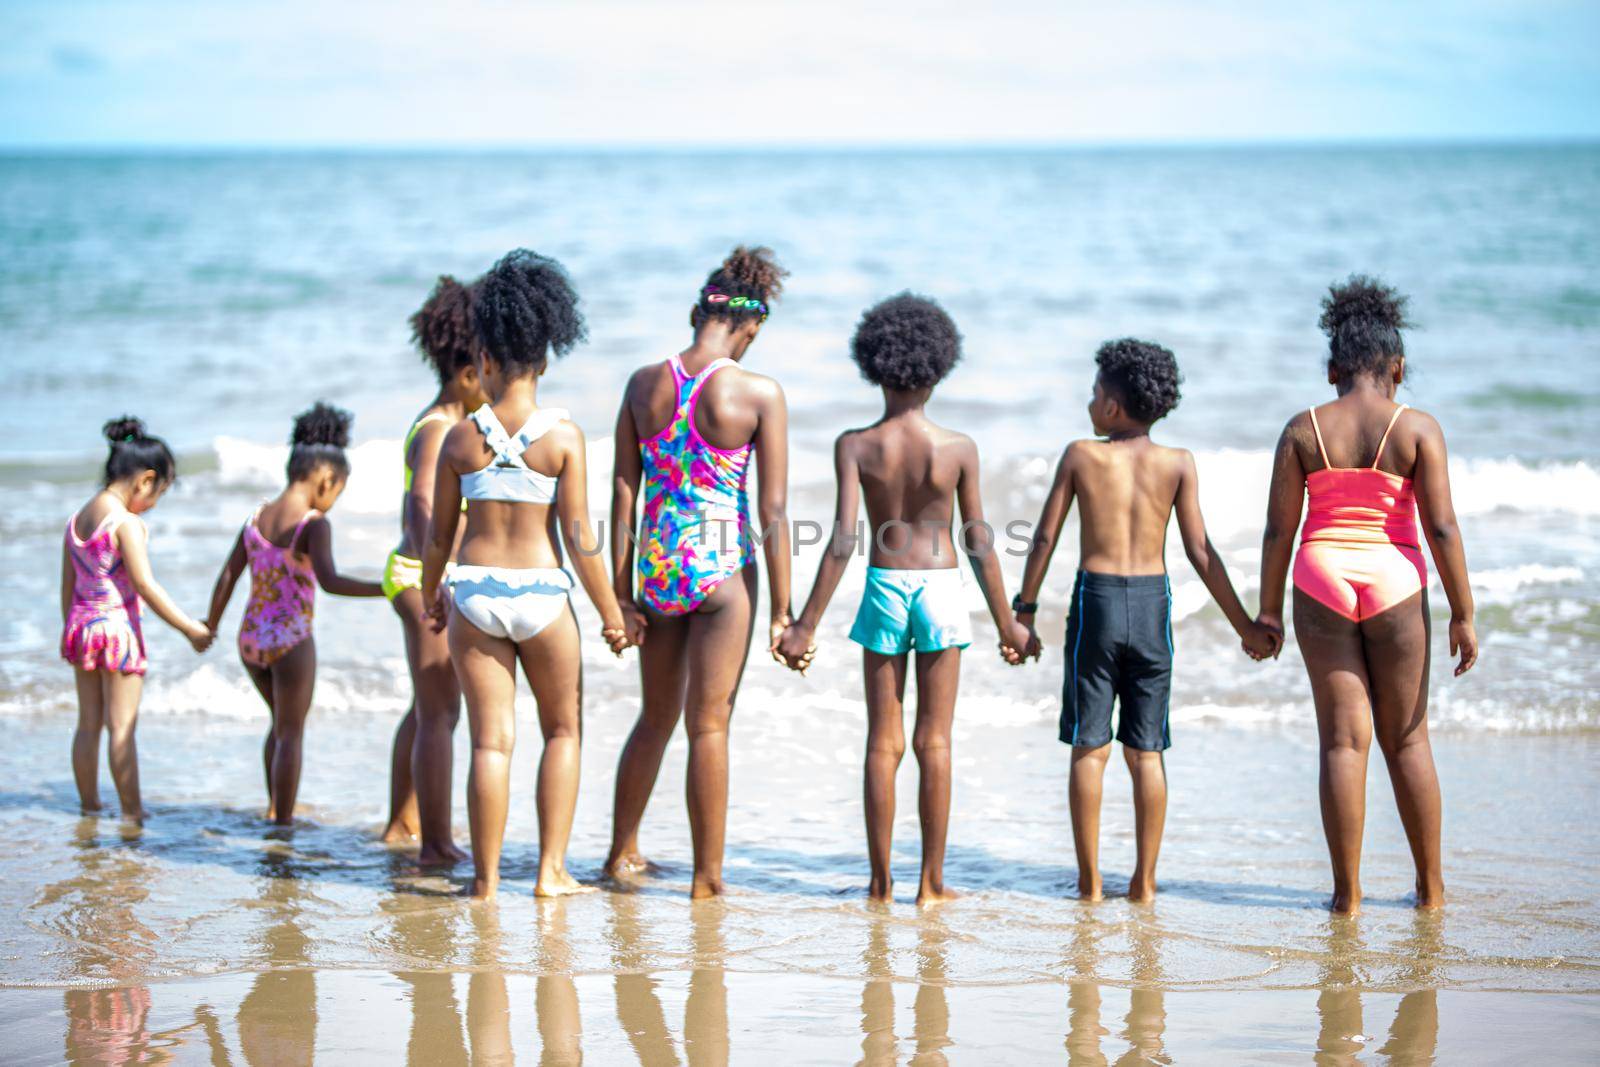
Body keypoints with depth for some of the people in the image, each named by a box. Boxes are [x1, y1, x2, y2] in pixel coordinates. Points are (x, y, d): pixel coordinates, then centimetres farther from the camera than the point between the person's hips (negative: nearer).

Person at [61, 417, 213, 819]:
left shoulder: (77, 520, 7)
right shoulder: (127, 523, -17)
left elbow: (67, 585, 13)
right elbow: (145, 586, -20)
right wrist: (191, 629, -14)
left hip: (81, 624, 7)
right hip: (119, 626, -7)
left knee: (88, 723, 15)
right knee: (122, 726, 0)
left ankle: (88, 802, 23)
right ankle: (131, 810, 7)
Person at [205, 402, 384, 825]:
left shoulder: (257, 518, 6)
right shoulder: (314, 525, -15)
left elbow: (226, 580, 9)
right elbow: (329, 581, -30)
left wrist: (209, 630, 19)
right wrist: (384, 589, -35)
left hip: (250, 637, 7)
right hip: (290, 640, -7)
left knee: (282, 721, 26)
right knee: (291, 732, 6)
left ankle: (274, 810, 30)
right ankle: (283, 822, 8)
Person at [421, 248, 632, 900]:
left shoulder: (461, 438, -1)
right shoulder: (563, 436, -7)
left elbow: (439, 534, 5)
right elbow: (579, 536, -7)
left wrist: (430, 596, 22)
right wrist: (609, 611, 3)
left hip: (474, 591, 1)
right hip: (542, 591, -1)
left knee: (492, 740, 6)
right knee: (563, 731, 17)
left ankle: (486, 878, 8)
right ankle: (552, 869, 13)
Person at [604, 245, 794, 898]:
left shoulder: (644, 384, 2)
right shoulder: (759, 394, -9)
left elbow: (623, 492, 2)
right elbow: (774, 512, -9)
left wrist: (620, 591, 7)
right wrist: (781, 611, -4)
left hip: (657, 567, 4)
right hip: (722, 569, -4)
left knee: (657, 716, 20)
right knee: (709, 723, 3)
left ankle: (623, 851, 30)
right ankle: (707, 875, 8)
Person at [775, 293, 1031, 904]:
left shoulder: (856, 446, -8)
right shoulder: (958, 449, -7)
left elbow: (843, 540, -13)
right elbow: (979, 544, -4)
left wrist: (806, 625, -9)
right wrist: (1006, 622, 7)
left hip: (883, 587, 0)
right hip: (941, 587, 0)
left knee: (882, 742, 9)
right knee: (934, 743, 6)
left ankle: (880, 880, 11)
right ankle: (931, 881, 8)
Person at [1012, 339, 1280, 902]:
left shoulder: (1081, 455, -2)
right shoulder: (1178, 463, -1)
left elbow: (1045, 539, 0)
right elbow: (1200, 551, -4)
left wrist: (1023, 613, 10)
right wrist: (1245, 626, 2)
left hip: (1095, 602, -1)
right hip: (1152, 605, 1)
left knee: (1089, 748, 5)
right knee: (1146, 751, 8)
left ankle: (1089, 881, 5)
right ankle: (1144, 881, 6)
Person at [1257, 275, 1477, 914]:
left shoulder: (1303, 430, 1)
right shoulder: (1418, 429, -4)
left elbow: (1278, 528, -1)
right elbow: (1441, 527, -8)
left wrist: (1269, 609, 6)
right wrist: (1463, 614, -3)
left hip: (1322, 578, 1)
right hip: (1394, 581, -1)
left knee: (1342, 739, 4)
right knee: (1407, 737, 12)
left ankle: (1347, 891, 3)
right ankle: (1430, 886, 18)